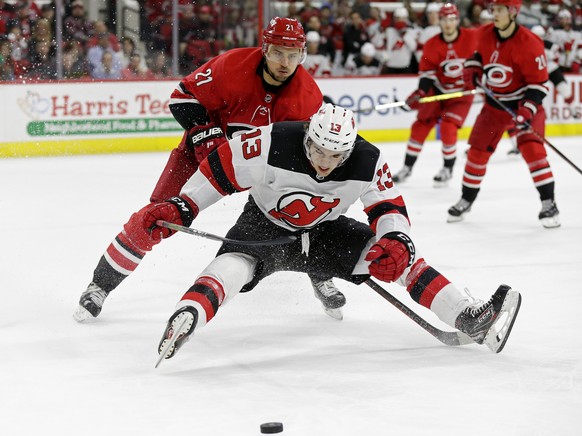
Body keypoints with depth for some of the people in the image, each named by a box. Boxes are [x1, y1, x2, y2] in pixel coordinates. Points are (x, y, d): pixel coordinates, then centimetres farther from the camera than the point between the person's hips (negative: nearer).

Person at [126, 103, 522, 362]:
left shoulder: (367, 162, -21)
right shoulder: (271, 144, -29)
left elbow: (389, 206, -9)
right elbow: (219, 170, -18)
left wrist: (396, 241, -29)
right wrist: (177, 210, -20)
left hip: (324, 231, 3)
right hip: (264, 227, -2)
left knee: (398, 257, -12)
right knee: (234, 265, -35)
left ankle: (471, 320, -15)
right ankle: (184, 321, -54)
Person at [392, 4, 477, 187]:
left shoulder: (472, 38, -17)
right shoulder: (432, 45, -10)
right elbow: (427, 71, -7)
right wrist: (420, 92, -21)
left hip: (462, 92, -3)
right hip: (438, 90, 3)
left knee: (448, 129, -17)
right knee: (420, 126, 2)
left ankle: (448, 169, 2)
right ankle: (407, 168, 16)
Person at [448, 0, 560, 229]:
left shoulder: (529, 44, -24)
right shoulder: (485, 34, -6)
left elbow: (538, 83, -20)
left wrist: (528, 110, -30)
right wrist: (472, 68, -4)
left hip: (526, 102, -5)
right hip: (495, 102, 5)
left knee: (532, 148, -22)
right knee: (477, 150, 6)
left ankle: (549, 204, -14)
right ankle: (466, 200, 24)